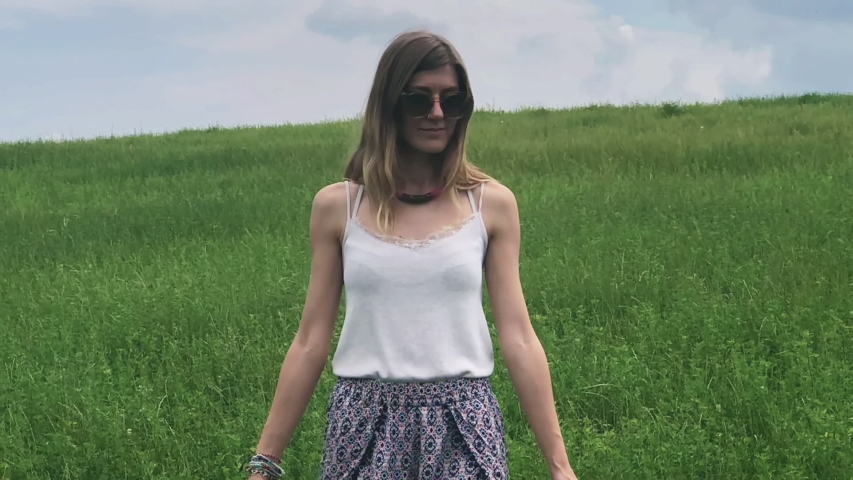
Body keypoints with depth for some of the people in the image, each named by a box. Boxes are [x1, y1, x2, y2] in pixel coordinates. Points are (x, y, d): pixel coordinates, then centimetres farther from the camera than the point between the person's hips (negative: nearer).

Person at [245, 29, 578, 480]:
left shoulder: (491, 204, 2)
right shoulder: (336, 206, 2)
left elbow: (518, 338, 2)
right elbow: (310, 343, 5)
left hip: (463, 426, 0)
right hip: (364, 425, 0)